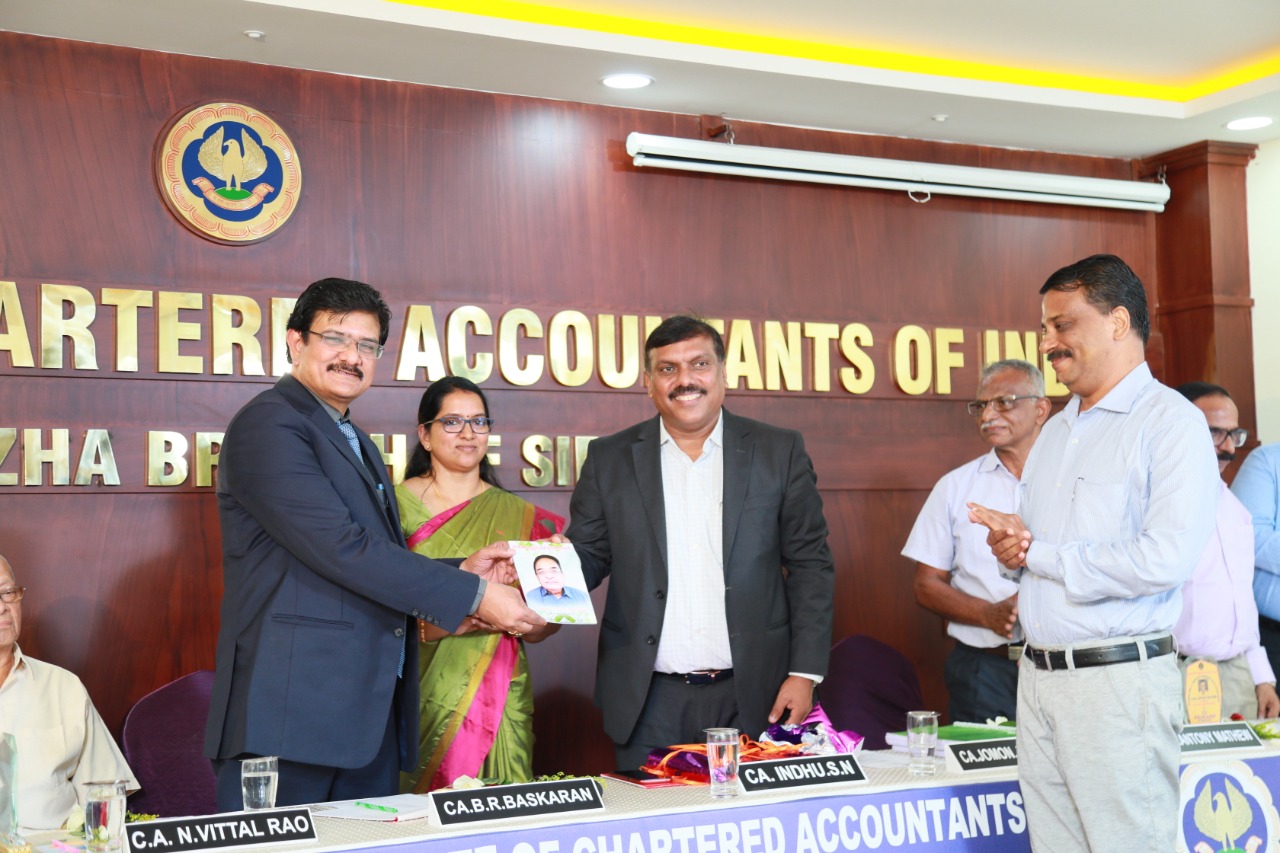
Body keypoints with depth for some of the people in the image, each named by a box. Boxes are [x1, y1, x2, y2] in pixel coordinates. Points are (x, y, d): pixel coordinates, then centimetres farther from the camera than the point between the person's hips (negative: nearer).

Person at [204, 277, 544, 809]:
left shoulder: (355, 441, 23)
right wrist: (472, 595, -16)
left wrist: (461, 571, 7)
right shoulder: (268, 425, -8)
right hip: (293, 709, -9)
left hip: (370, 712, 9)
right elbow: (340, 549, -18)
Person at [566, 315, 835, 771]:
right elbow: (587, 558, 7)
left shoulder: (779, 452, 4)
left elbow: (810, 565, 3)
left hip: (751, 697, 0)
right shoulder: (610, 459, 6)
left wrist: (804, 674, -4)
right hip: (649, 703, 1)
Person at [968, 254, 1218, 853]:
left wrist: (1036, 552, -12)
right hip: (1038, 674, 7)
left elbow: (1164, 560, -21)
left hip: (1118, 682, -7)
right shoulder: (1056, 431, 17)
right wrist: (1011, 544, -1)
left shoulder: (1171, 422, -9)